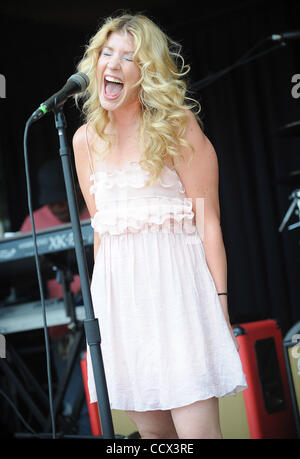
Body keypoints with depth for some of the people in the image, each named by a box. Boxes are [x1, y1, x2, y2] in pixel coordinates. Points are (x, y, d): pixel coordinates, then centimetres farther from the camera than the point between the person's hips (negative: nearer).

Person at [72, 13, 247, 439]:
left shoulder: (177, 127, -2)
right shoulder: (86, 139, 11)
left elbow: (208, 220, -6)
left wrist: (219, 302, -11)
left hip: (175, 281, -4)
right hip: (118, 290, 5)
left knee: (197, 429, -10)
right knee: (152, 429, 8)